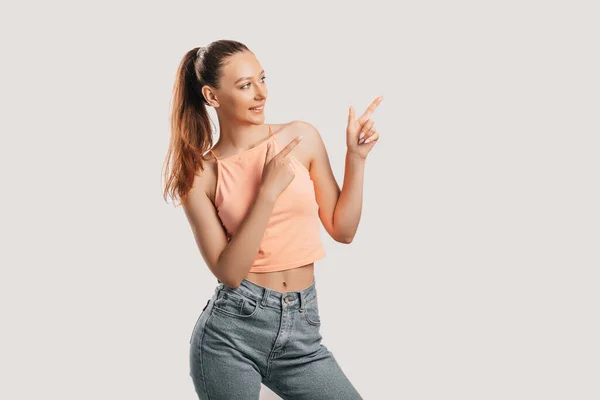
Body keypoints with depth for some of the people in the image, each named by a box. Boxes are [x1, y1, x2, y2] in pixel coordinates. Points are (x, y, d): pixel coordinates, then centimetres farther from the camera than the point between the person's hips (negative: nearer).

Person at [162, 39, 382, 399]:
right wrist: (268, 191, -16)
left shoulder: (302, 138, 2)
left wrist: (356, 158, -3)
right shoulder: (200, 174, -3)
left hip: (301, 332, 2)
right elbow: (228, 272, -11)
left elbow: (342, 229, 6)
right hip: (232, 331, -2)